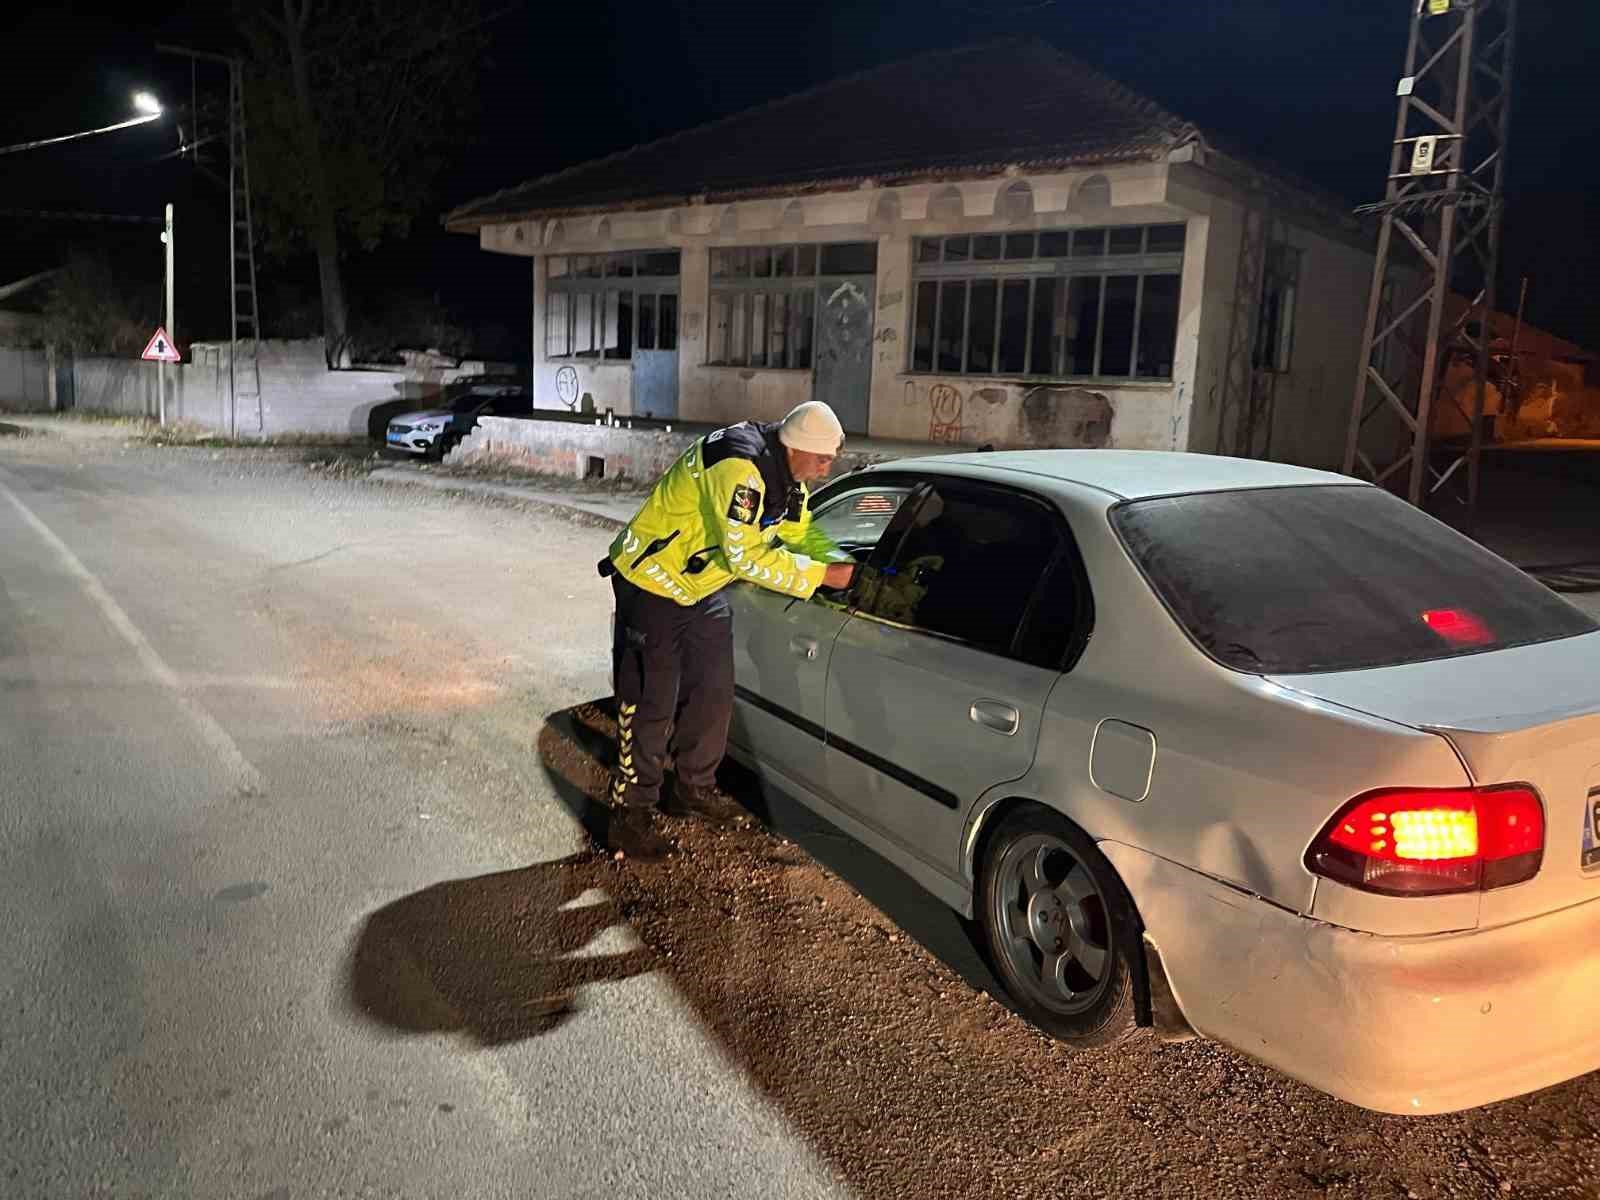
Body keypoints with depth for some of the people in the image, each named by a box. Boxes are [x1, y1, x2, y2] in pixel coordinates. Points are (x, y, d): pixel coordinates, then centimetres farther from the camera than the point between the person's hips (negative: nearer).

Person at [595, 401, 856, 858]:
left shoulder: (787, 474, -1)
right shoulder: (740, 467, -32)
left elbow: (801, 533, 10)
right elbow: (746, 556, -34)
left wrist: (845, 564, -6)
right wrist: (822, 575, -28)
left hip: (701, 589, 9)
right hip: (652, 584, -9)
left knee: (713, 693, 14)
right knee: (650, 705, -4)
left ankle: (693, 789, 31)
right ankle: (629, 815, 8)